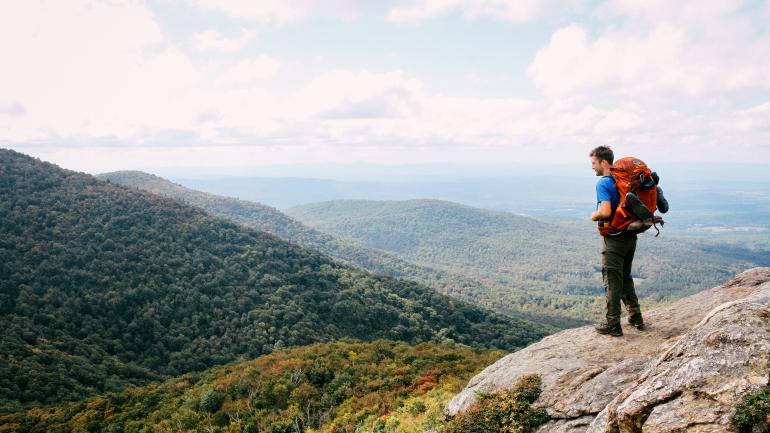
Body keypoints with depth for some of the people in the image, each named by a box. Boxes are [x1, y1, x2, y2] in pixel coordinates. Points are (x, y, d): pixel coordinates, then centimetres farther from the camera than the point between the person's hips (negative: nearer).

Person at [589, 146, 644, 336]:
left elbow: (605, 212, -27)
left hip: (614, 238, -8)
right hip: (630, 236, 8)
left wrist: (594, 215, -6)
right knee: (625, 277, 21)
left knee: (612, 281, 1)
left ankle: (613, 324, 7)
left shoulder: (603, 183, -16)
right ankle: (636, 317, 26)